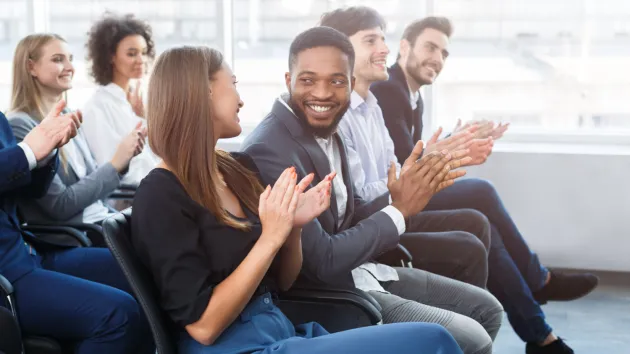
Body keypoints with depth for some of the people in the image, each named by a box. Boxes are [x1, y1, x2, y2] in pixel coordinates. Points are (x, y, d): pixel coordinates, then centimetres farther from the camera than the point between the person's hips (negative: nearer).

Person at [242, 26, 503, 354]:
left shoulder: (325, 132, 5)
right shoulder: (269, 151, -24)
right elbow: (322, 262, -24)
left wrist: (400, 197, -7)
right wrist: (399, 208, -18)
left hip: (357, 272, 9)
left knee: (486, 310, 13)